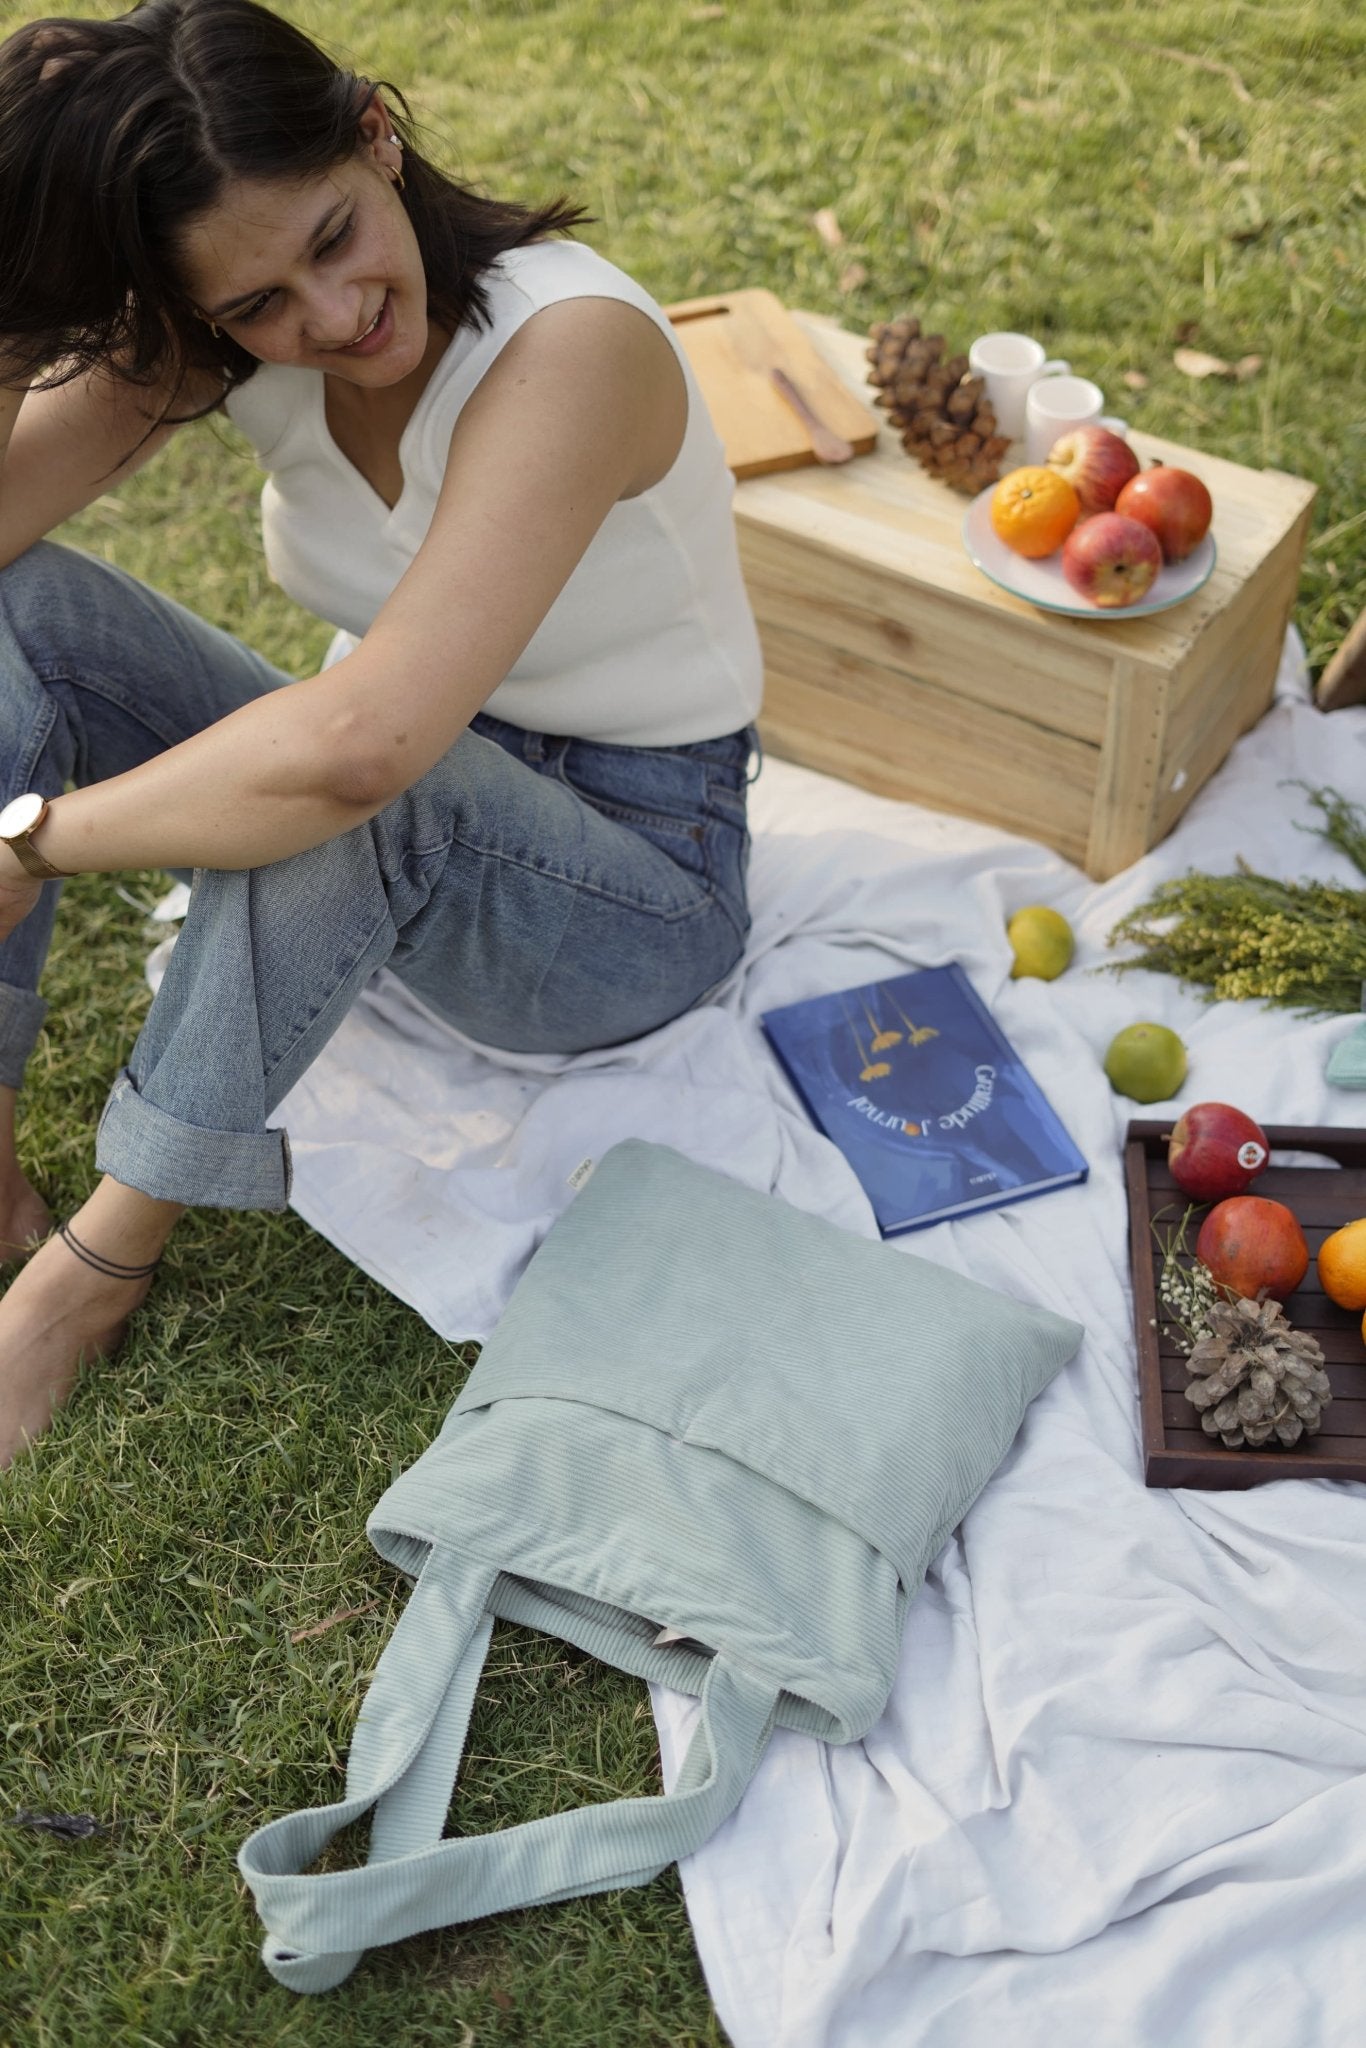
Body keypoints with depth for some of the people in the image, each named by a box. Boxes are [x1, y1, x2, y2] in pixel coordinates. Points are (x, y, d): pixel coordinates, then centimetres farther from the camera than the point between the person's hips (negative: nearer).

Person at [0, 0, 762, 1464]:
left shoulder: (573, 344, -29)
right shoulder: (222, 336, -9)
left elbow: (360, 742, -40)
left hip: (636, 889, -6)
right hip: (400, 835, 6)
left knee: (350, 772, -39)